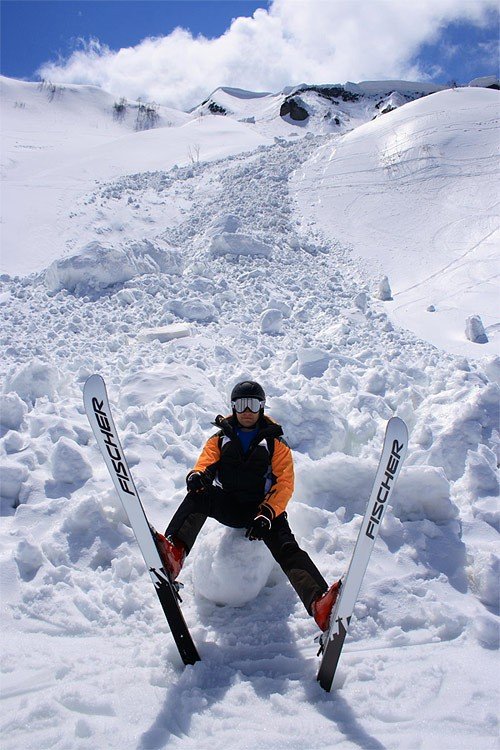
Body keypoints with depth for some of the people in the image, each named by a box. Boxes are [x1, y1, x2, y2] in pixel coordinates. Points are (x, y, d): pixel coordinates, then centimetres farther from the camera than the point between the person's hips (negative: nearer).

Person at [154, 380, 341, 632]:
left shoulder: (274, 441, 11)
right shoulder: (220, 438, 16)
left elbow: (284, 483, 1)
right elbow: (204, 464, 3)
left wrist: (267, 514, -18)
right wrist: (197, 476, -24)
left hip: (264, 509, -1)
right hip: (227, 506, 2)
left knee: (287, 547, -29)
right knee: (198, 495, -29)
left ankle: (319, 603, -50)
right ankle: (174, 552, -50)